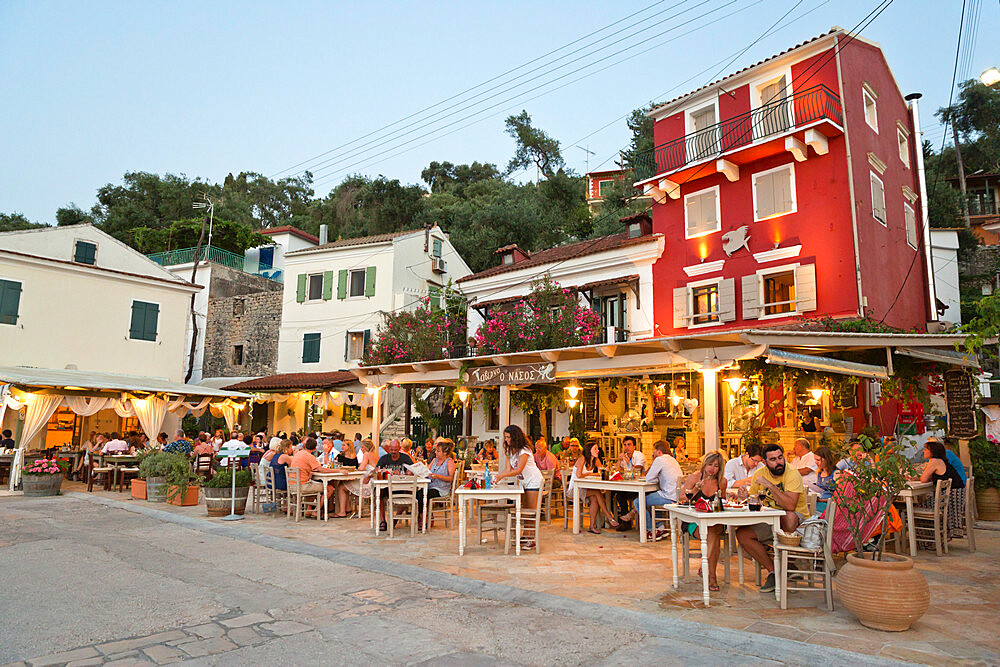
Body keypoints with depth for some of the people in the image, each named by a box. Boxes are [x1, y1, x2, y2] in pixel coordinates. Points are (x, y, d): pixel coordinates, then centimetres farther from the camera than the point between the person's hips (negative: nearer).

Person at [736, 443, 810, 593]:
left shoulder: (792, 474, -19)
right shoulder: (759, 474, -2)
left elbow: (790, 506, -32)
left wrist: (770, 485, -33)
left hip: (797, 517, -5)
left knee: (789, 517, -40)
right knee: (742, 534, -16)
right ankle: (772, 570, -2)